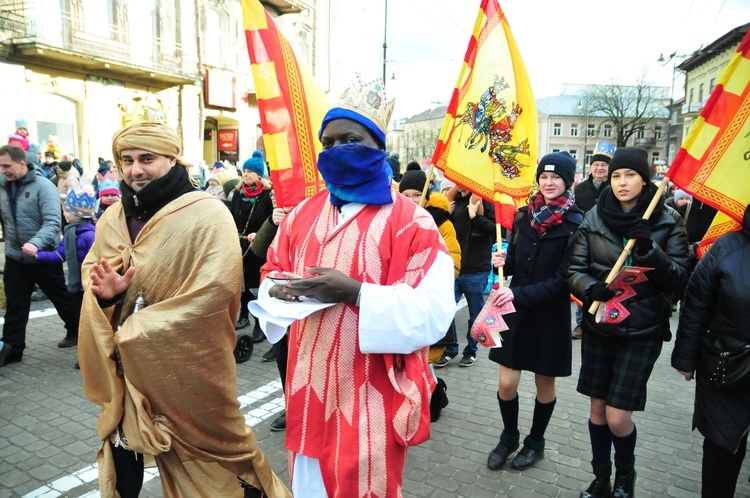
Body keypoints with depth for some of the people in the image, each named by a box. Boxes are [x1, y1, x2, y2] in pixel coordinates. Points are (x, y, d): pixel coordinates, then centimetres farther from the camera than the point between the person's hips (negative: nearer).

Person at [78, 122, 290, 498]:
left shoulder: (207, 213, -15)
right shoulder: (112, 218, 6)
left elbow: (219, 285, -24)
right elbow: (91, 271, 17)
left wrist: (138, 328, -19)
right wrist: (104, 291, -9)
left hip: (187, 361, -5)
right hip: (126, 362, 6)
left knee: (211, 446, 10)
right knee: (122, 445, 18)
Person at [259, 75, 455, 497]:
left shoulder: (410, 221, -11)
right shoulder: (304, 214, 7)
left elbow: (434, 312, -18)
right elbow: (274, 272, 16)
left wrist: (357, 294, -27)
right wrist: (277, 292, -8)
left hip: (371, 399, -5)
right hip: (310, 390, 6)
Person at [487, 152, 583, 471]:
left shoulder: (575, 224, -11)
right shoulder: (524, 216, 3)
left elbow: (563, 279, -15)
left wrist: (519, 294, -23)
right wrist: (501, 262, -10)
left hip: (550, 314, -3)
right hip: (515, 310, 3)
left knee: (544, 383, 13)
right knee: (506, 383, 4)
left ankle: (536, 442, 36)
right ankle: (509, 437, 30)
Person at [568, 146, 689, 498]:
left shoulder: (667, 221, -3)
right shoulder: (594, 218, 0)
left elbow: (679, 279, -7)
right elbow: (575, 270, 0)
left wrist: (649, 248, -22)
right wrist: (591, 288, -21)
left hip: (643, 329, -2)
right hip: (599, 325, 2)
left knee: (617, 415, -4)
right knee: (597, 407, 11)